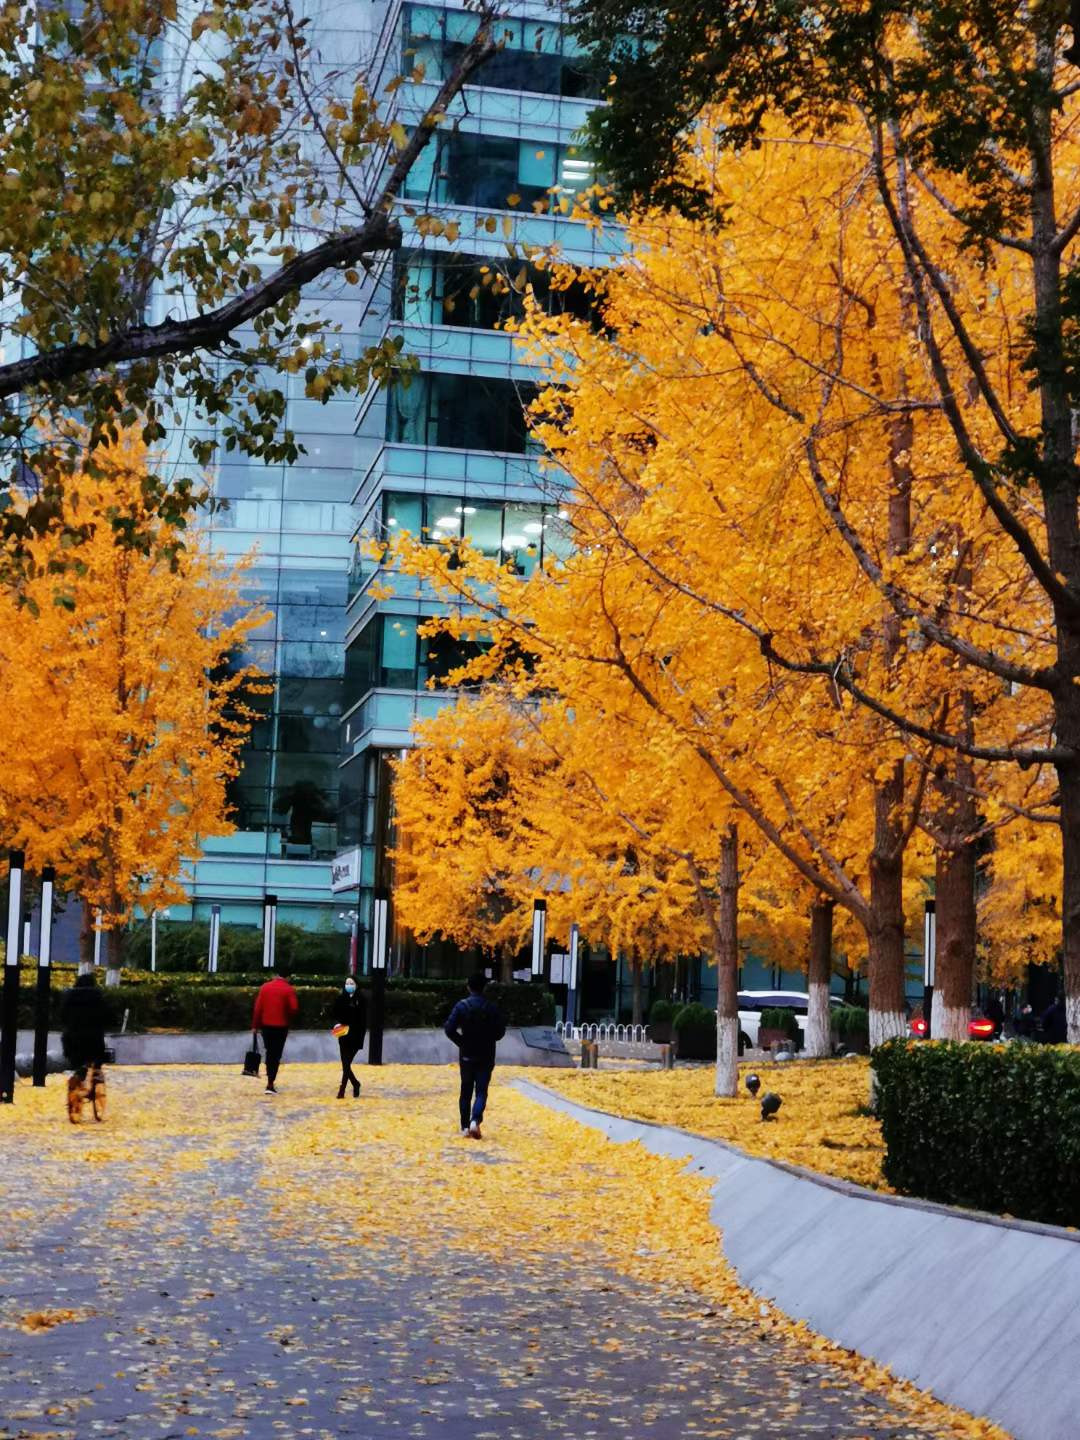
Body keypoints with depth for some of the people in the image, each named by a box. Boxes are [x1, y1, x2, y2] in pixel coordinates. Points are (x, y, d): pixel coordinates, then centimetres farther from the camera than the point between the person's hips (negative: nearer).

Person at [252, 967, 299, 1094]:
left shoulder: (265, 987, 3)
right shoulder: (289, 990, -6)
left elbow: (258, 1007, 0)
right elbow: (294, 1008, -13)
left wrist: (255, 1025, 4)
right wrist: (289, 1019, 8)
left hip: (266, 1025, 3)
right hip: (281, 1026, -3)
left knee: (269, 1052, 18)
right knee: (276, 1055, 1)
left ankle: (270, 1081, 23)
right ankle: (270, 1085, -6)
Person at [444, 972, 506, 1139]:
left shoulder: (462, 1006, -5)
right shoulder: (492, 1008, -5)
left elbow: (449, 1028, -13)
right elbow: (501, 1030, -5)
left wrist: (461, 1042, 1)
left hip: (466, 1055, 1)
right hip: (486, 1056, -1)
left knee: (466, 1091, 12)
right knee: (481, 1091, 1)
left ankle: (465, 1126, 13)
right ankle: (475, 1120, -21)